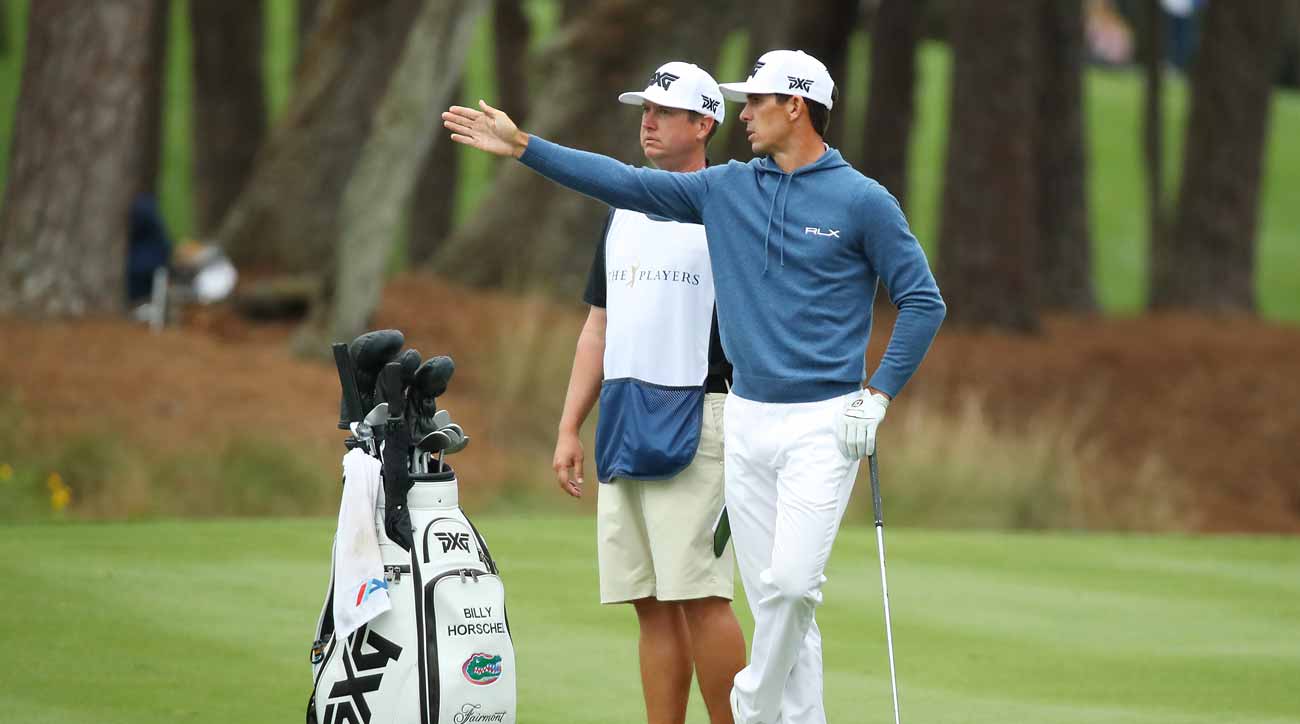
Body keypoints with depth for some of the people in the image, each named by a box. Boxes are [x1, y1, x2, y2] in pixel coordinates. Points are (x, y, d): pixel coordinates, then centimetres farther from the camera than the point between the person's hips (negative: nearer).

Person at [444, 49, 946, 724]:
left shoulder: (863, 201, -4)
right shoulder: (727, 188, 9)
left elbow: (923, 302, -2)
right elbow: (625, 184, 12)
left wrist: (878, 396, -7)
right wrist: (522, 147, 9)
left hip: (823, 422, -5)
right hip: (747, 420, 5)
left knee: (792, 582, -17)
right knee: (769, 591, 4)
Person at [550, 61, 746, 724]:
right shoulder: (625, 213, 18)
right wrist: (569, 428, 15)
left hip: (696, 418, -7)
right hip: (621, 423, 7)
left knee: (698, 594, -12)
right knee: (651, 604, 6)